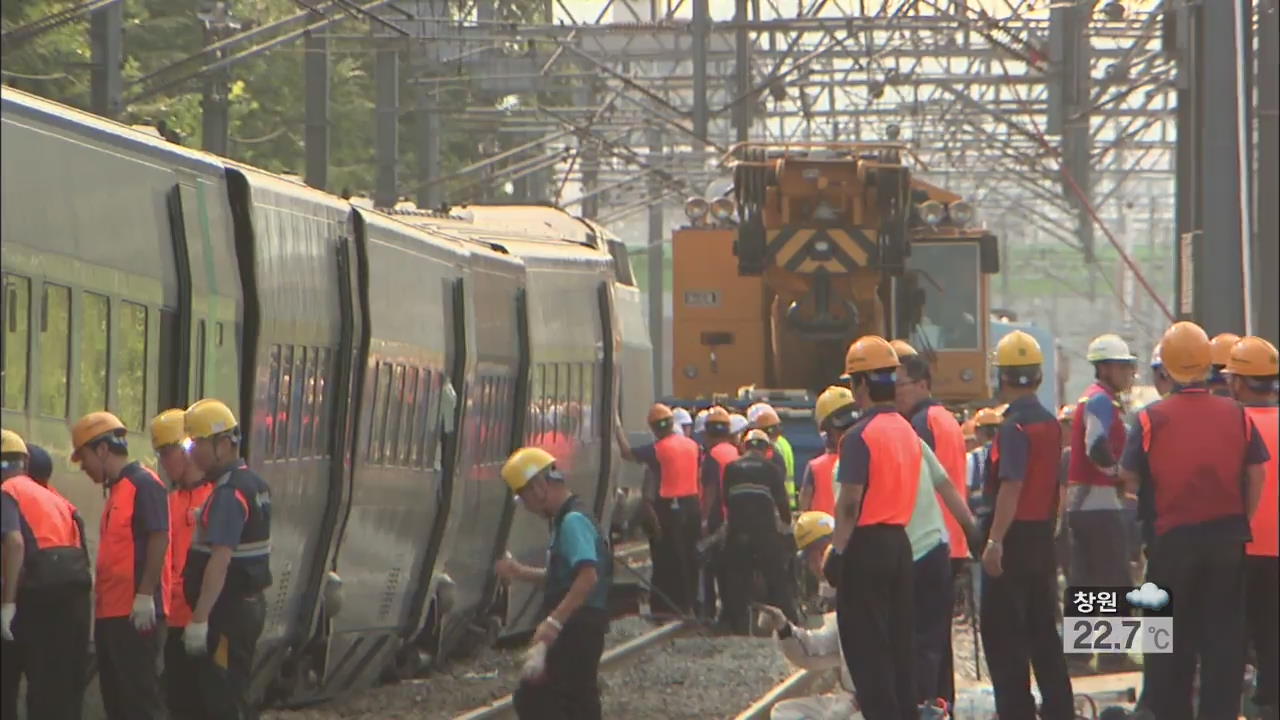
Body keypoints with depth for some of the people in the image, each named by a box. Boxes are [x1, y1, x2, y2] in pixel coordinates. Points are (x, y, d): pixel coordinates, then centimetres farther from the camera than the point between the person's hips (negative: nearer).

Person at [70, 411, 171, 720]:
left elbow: (158, 538, -19)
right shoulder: (117, 488, 19)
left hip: (136, 613, -10)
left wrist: (145, 595, -23)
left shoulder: (143, 484, -11)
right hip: (111, 611, 10)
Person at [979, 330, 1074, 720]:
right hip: (1044, 535, 8)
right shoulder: (1051, 423, 9)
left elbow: (1011, 485, -24)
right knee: (1043, 630, 13)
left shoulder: (1014, 426, -16)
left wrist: (995, 541, -26)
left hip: (1014, 538, -8)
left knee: (1003, 633, -4)